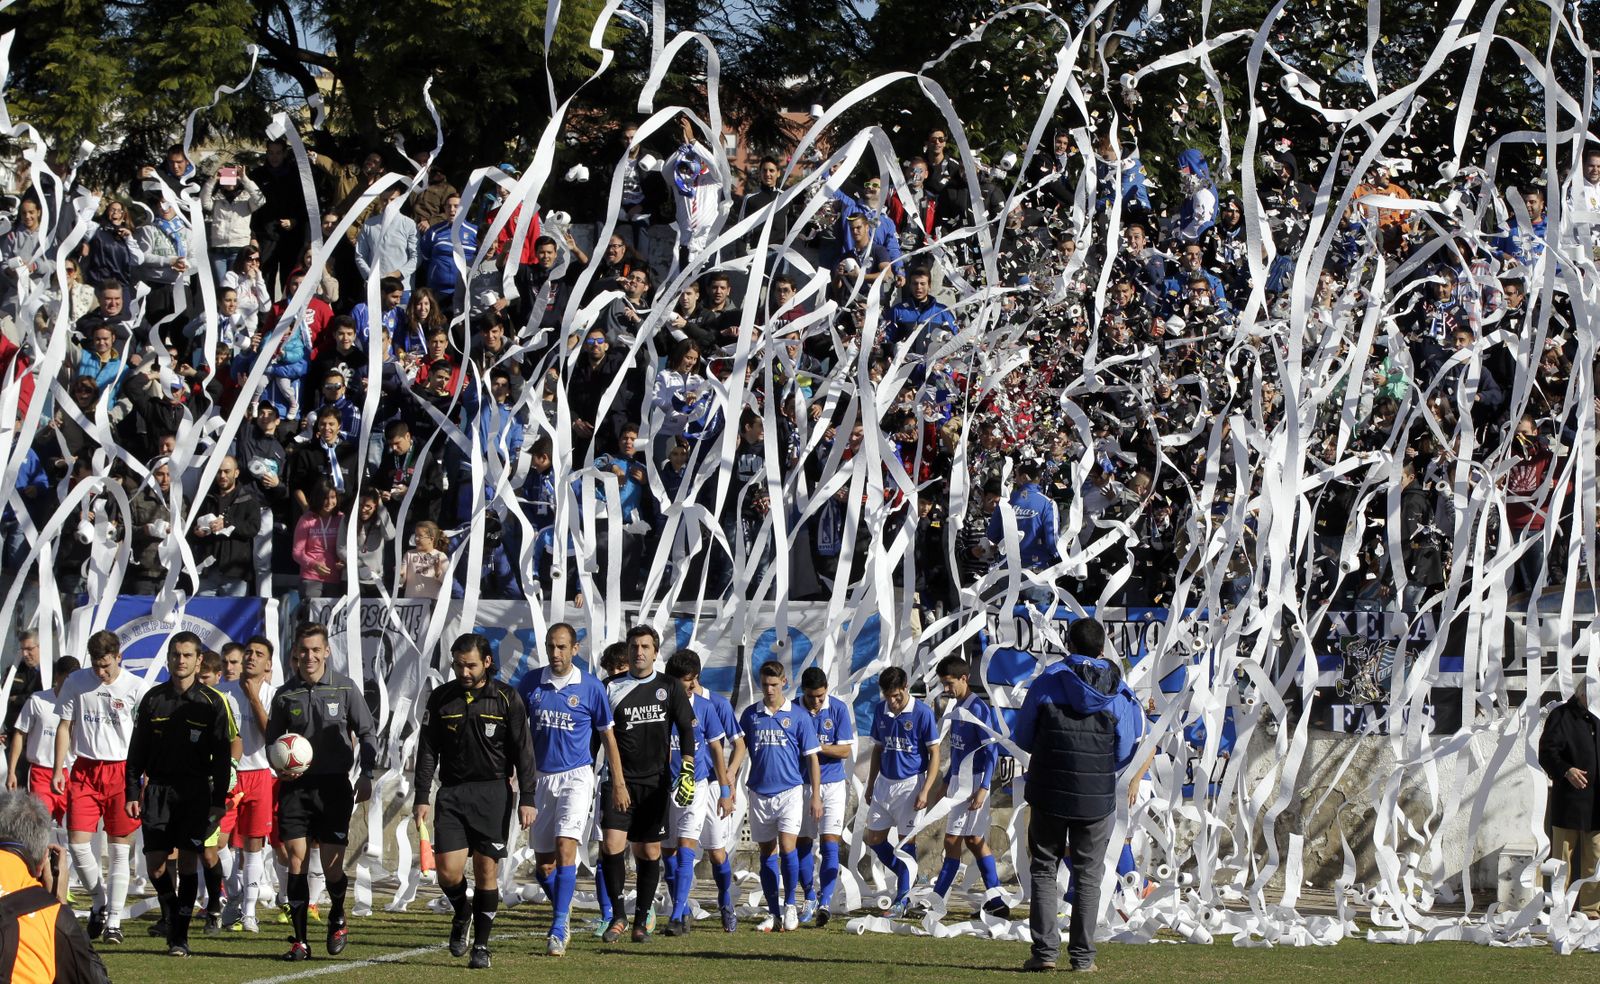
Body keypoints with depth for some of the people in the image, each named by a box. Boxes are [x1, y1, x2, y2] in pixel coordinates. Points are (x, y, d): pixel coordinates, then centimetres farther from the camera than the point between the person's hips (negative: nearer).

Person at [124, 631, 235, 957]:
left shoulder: (213, 703, 1)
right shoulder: (153, 698, 7)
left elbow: (223, 755, 1)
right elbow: (137, 750, 10)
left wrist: (219, 800, -4)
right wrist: (132, 793, 4)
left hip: (196, 792, -2)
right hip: (158, 790, 2)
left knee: (187, 862, -6)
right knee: (156, 865, -4)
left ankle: (181, 936, -1)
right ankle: (171, 918, 19)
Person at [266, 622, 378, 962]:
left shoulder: (344, 689, 1)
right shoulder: (285, 695, 5)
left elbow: (367, 733, 8)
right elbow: (272, 739, 14)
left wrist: (366, 774, -3)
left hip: (334, 785, -1)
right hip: (295, 786, 1)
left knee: (332, 865, -4)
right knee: (296, 860, -6)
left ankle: (337, 918, 27)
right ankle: (299, 940, 0)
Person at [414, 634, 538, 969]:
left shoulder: (507, 699, 0)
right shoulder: (441, 699, 5)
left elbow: (523, 752, 1)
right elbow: (427, 751, 8)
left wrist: (527, 799, -5)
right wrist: (422, 798, 2)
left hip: (493, 793, -2)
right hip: (452, 793, 2)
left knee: (487, 871, -3)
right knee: (448, 872, -8)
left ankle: (481, 945, 8)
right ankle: (461, 914, 24)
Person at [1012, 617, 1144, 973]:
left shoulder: (1046, 684, -4)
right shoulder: (1120, 694, -1)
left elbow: (1023, 739, 4)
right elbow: (1125, 754, 5)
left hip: (1049, 793, -1)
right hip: (1098, 798, 1)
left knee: (1043, 870, 8)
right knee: (1088, 877, 9)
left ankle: (1045, 951, -1)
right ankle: (1082, 955, 6)